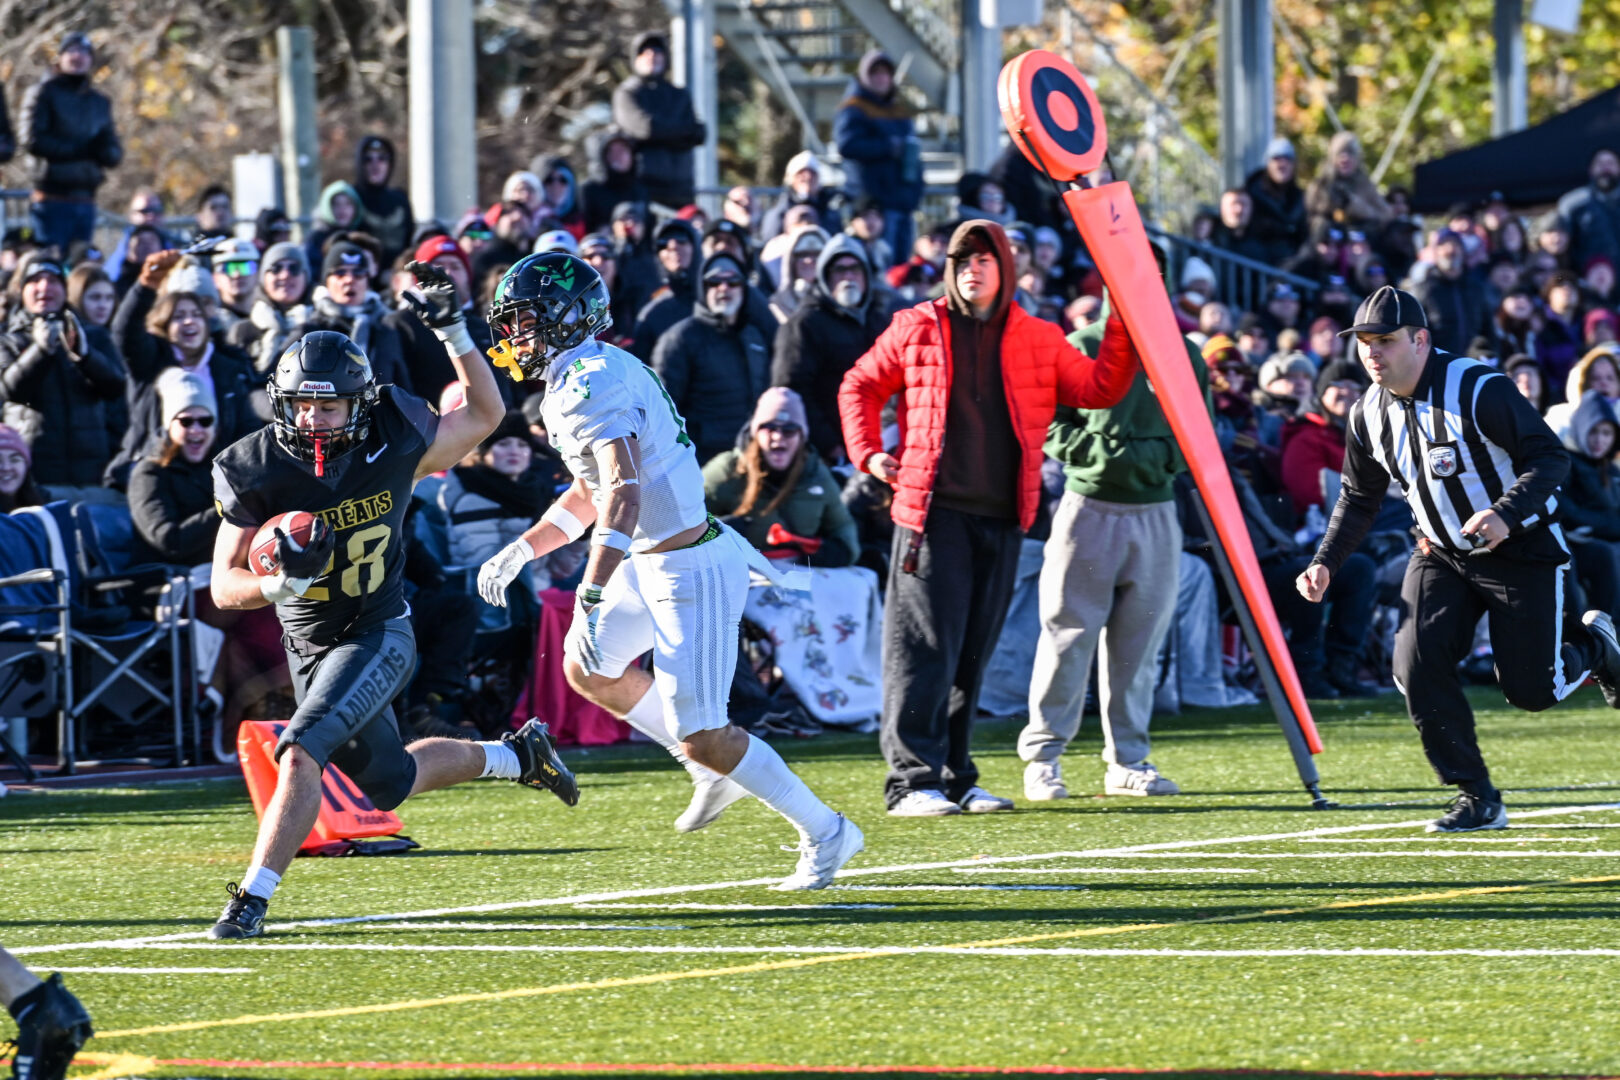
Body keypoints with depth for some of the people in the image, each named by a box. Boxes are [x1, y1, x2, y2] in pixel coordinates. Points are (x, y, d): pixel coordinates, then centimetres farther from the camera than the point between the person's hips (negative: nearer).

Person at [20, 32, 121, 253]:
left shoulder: (99, 102, 16)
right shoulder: (44, 92, 1)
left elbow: (114, 155, 11)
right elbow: (32, 140, -11)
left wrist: (103, 150, -13)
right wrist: (79, 150, -7)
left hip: (85, 200, 5)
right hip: (54, 199, -5)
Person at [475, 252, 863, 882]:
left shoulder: (590, 386, -20)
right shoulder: (582, 379, 13)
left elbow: (623, 493, -33)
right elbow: (588, 496, 25)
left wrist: (591, 599, -40)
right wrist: (518, 553, 18)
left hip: (690, 571, -10)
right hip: (652, 564, 10)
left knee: (701, 738, -6)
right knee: (587, 669, 22)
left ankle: (825, 834, 7)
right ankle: (717, 770, 27)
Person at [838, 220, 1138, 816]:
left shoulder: (1039, 341, 12)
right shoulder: (917, 329, 6)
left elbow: (1098, 389, 9)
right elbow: (859, 386, 14)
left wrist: (1123, 329, -2)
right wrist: (868, 453, 3)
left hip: (1002, 519, 4)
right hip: (934, 513, -4)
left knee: (972, 653, 8)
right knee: (926, 647, -8)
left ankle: (956, 779, 14)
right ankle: (912, 781, -8)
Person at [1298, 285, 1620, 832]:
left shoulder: (1479, 390, -24)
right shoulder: (1369, 414, -3)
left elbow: (1550, 457, -25)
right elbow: (1359, 496, 11)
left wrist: (1506, 514, -41)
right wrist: (1325, 562, -2)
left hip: (1521, 548, -5)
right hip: (1442, 555, 5)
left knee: (1530, 690, -4)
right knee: (1417, 666, -15)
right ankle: (1477, 799, -3)